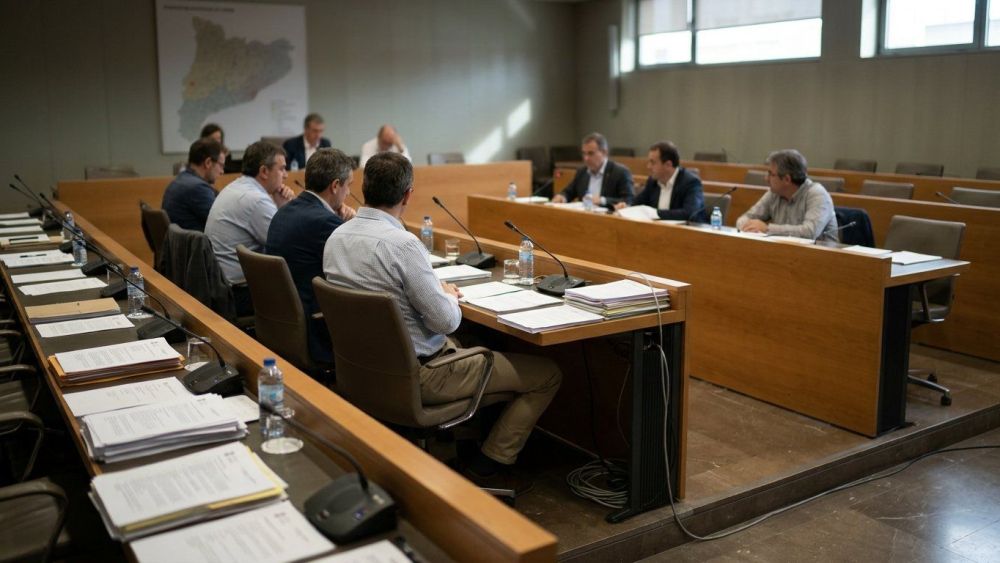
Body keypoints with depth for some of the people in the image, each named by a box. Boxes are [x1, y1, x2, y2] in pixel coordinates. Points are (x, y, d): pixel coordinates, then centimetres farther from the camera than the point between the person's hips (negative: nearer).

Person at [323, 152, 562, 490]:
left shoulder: (336, 237, 0)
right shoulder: (402, 243, -27)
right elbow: (446, 321, -22)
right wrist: (451, 297, 1)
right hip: (416, 375, -9)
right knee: (548, 374, 2)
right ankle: (487, 469, 9)